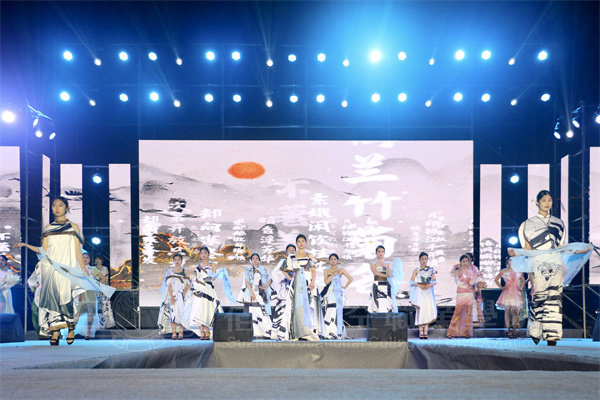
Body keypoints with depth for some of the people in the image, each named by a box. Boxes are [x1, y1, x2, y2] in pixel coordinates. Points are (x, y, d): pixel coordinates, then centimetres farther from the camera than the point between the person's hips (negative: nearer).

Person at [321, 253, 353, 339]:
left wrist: (344, 287, 6)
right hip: (329, 293, 1)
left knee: (337, 312, -9)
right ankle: (329, 333, -6)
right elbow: (326, 281, -3)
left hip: (338, 293, -1)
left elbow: (350, 279, 9)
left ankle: (338, 333, -6)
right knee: (329, 312, -8)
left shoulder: (341, 270, 9)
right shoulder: (327, 271, 11)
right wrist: (334, 274, -8)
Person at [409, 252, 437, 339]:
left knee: (428, 310, -6)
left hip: (428, 292, 2)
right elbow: (412, 282, 0)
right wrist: (419, 285, -15)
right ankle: (421, 331, -6)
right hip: (419, 292, -2)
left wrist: (429, 285, -13)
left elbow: (434, 281, 5)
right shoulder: (416, 270, 6)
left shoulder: (431, 270, 11)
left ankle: (426, 330, -1)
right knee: (420, 310, -8)